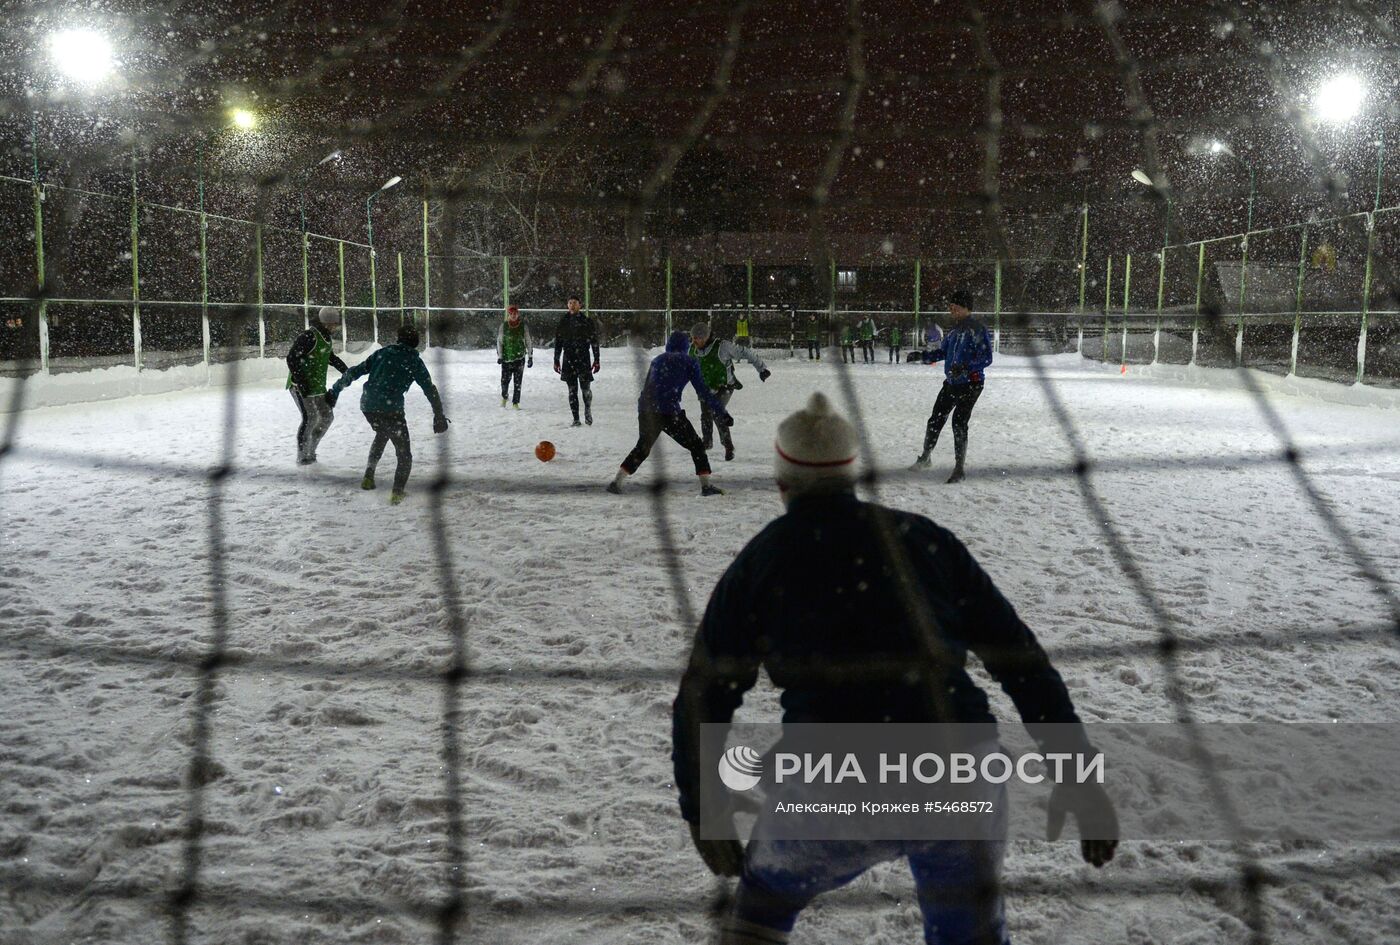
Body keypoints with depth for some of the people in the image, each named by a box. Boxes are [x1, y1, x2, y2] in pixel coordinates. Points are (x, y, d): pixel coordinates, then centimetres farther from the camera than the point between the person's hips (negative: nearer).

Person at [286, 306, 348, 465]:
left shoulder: (326, 337, 10)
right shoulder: (308, 337, -19)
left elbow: (331, 357, 29)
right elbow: (291, 359, -24)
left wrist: (346, 371, 22)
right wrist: (300, 382, -27)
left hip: (318, 386, 10)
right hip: (302, 387, -9)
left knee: (327, 416, 11)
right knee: (310, 418, -13)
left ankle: (310, 451, 23)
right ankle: (302, 456, -3)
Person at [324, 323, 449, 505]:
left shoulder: (383, 352, 15)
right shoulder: (414, 360, 5)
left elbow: (354, 372, 14)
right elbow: (430, 389, 2)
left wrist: (335, 390, 22)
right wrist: (439, 416, 7)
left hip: (367, 405, 5)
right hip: (390, 408, -5)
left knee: (382, 433, 35)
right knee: (404, 454, 8)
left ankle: (368, 477, 29)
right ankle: (397, 492, -11)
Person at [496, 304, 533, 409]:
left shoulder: (523, 326, 2)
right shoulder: (503, 326, 1)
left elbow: (529, 342, 6)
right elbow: (499, 341, 4)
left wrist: (530, 357, 3)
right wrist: (499, 356, -4)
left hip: (520, 358, 0)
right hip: (506, 358, 0)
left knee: (518, 381, -2)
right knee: (505, 380, -2)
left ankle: (516, 403, 6)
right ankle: (504, 397, 28)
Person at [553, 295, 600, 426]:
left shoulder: (587, 322, 2)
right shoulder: (562, 322, 7)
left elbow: (594, 342, 4)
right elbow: (558, 343, 11)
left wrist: (596, 360, 0)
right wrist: (556, 361, 8)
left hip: (584, 360, -2)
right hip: (568, 360, 2)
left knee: (586, 389, -6)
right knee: (572, 390, 2)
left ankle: (587, 410, 22)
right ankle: (576, 419, 7)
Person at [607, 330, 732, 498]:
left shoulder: (657, 360, 21)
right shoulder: (689, 362, 7)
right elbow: (703, 391, 1)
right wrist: (722, 413, 3)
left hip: (646, 410, 5)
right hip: (669, 412, -5)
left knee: (642, 448, 23)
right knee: (696, 445, 9)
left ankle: (616, 481, 20)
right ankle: (705, 485, 2)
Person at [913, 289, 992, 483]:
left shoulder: (978, 329, -12)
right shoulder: (954, 330, 11)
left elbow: (986, 358, -18)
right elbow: (941, 352, 19)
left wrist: (965, 367, -33)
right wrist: (922, 357, 5)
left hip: (970, 385, -7)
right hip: (951, 383, 8)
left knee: (959, 423, -11)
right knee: (935, 420, 10)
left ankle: (959, 470, -3)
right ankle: (924, 458, 28)